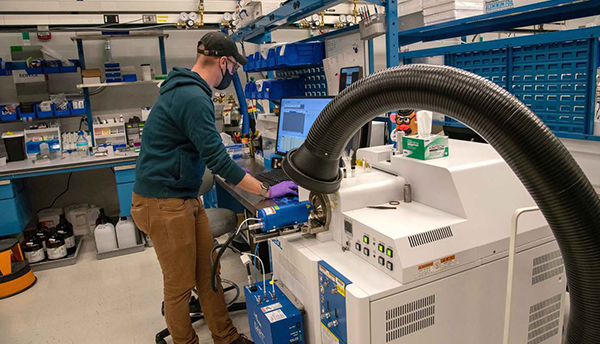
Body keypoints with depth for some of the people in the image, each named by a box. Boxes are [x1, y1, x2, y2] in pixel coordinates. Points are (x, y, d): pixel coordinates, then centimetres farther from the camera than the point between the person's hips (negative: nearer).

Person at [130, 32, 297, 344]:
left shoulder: (185, 89, 12)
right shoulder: (193, 98, -22)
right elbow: (217, 159, -26)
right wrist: (266, 191, -19)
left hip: (186, 197, 10)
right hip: (164, 203, -10)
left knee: (208, 273, 15)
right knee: (180, 284, 7)